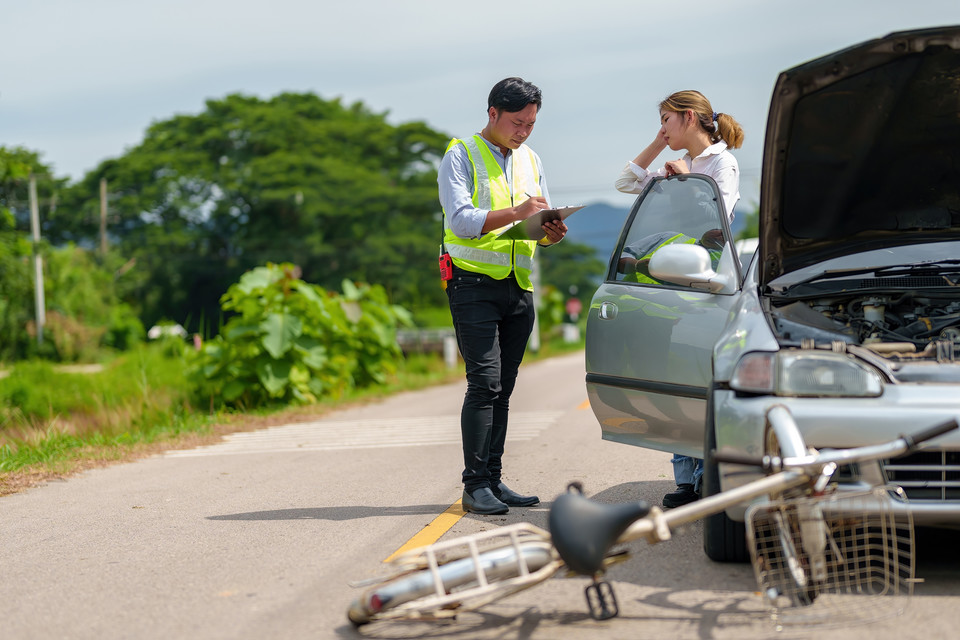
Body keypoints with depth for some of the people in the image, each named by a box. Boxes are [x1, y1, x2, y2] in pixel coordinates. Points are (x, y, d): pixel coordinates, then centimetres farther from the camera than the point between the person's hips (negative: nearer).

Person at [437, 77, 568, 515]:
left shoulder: (530, 161, 18)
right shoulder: (461, 155, -2)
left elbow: (538, 226, 20)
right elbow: (462, 220, -13)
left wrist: (551, 234, -3)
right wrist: (516, 213, -24)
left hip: (519, 286, 6)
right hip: (475, 283, -6)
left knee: (503, 388, 6)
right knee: (485, 382, -13)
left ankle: (493, 480, 10)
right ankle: (475, 485, -11)